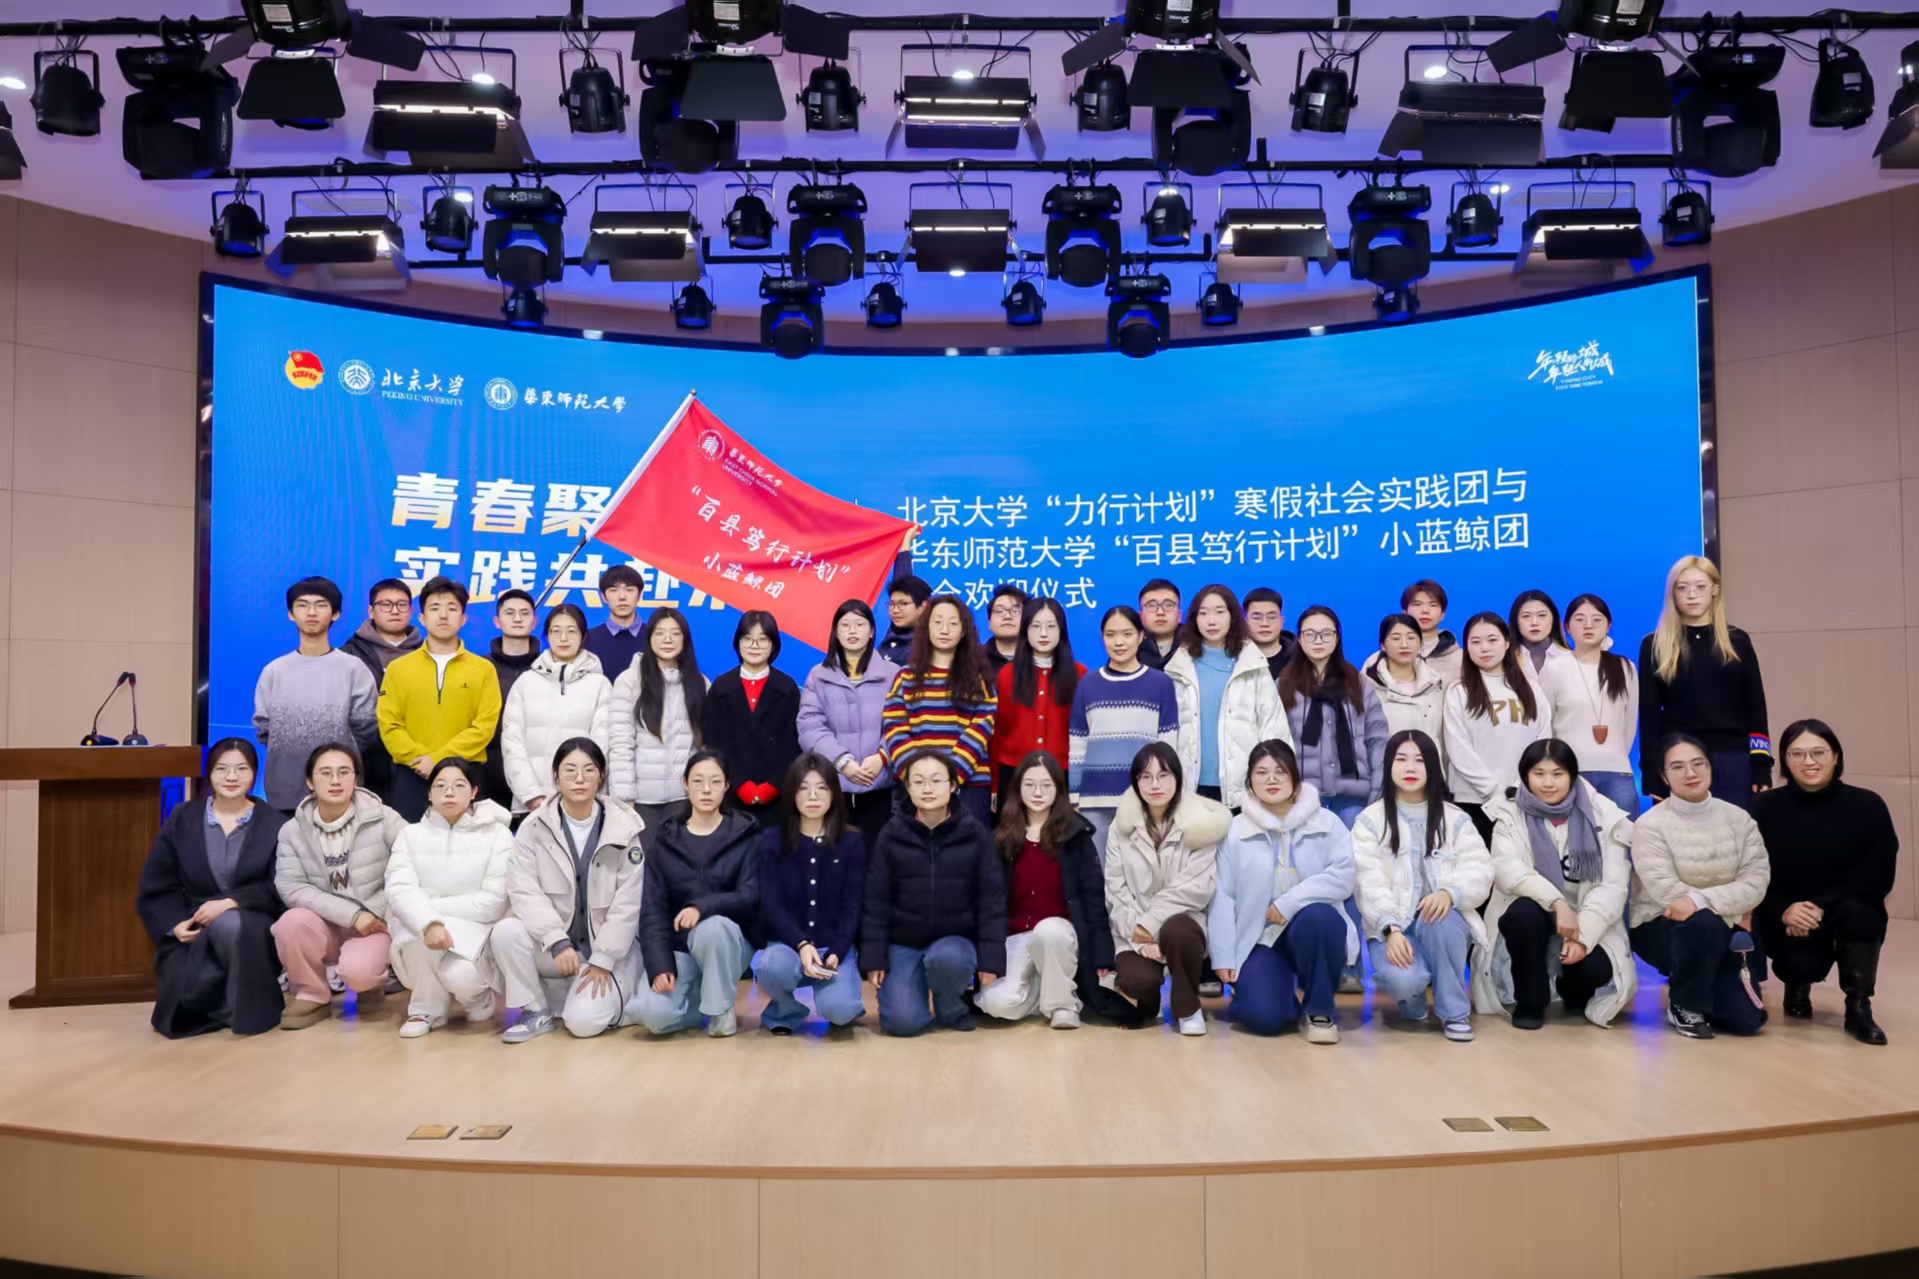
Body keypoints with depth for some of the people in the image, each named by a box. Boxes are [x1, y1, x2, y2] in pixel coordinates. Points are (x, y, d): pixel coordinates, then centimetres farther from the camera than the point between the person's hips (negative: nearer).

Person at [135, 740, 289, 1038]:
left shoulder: (275, 823, 2)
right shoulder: (182, 819, 8)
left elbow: (278, 889, -7)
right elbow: (155, 888, 5)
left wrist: (229, 903, -23)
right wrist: (175, 925, -13)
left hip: (251, 929, -1)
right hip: (191, 929, 2)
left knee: (228, 923, -37)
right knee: (186, 991, -28)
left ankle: (249, 1004, -13)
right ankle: (226, 999, 9)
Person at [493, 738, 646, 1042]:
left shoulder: (625, 827, -7)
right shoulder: (534, 827, -4)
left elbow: (628, 902, -7)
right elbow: (524, 890, -14)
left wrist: (603, 961, -12)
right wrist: (558, 941, -26)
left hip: (607, 948, -2)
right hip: (554, 944, 2)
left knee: (583, 1022, -22)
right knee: (506, 932, -27)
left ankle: (615, 993, 12)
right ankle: (536, 1011, -6)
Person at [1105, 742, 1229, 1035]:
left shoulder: (1202, 824, -3)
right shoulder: (1122, 826, 5)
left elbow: (1196, 887, -11)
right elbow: (1115, 889, 0)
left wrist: (1150, 923, -16)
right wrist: (1139, 936, -14)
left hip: (1181, 923, -1)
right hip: (1134, 932, 1)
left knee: (1176, 931, -37)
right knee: (1139, 980, -30)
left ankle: (1188, 1008, -7)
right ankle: (1145, 1003, 12)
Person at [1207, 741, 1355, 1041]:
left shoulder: (1327, 823, 0)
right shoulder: (1236, 831, 0)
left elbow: (1342, 876, -14)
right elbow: (1222, 896, -3)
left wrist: (1289, 903, -21)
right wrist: (1223, 958, -8)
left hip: (1314, 931, 1)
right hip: (1260, 939, 0)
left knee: (1319, 916, -35)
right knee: (1263, 1016, -24)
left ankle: (1319, 1010, -13)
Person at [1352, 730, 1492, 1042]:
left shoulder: (1455, 819, 7)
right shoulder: (1370, 821, 1)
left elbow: (1480, 870, -8)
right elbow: (1370, 883, -10)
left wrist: (1450, 892, -30)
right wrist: (1390, 929, -25)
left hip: (1442, 921, 1)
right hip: (1393, 928, -1)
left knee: (1440, 919, -37)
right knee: (1402, 979, -33)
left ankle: (1454, 1011, -14)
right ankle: (1412, 993, 8)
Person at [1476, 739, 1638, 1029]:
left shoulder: (1603, 816, -1)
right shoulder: (1510, 816, -2)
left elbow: (1614, 884, -11)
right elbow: (1506, 871, -20)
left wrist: (1583, 934, -24)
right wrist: (1557, 902, -35)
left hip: (1588, 924, 1)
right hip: (1530, 919, -1)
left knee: (1597, 969, -29)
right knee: (1524, 911, -34)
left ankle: (1575, 992, 12)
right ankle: (1530, 1001, -10)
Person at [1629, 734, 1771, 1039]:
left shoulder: (1739, 819, 0)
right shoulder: (1649, 825, -12)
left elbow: (1755, 884, -13)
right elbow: (1666, 891, -21)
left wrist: (1700, 899, -29)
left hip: (1720, 930, 4)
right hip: (1658, 927, -4)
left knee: (1746, 1019, -10)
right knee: (1704, 923, -37)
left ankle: (1689, 983, 24)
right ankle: (1684, 1005, -10)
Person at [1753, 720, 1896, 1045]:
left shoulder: (1867, 805, -7)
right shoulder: (1764, 808, -7)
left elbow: (1879, 877, -13)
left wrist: (1822, 907, -25)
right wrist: (1785, 910, -26)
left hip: (1848, 915, 0)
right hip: (1786, 920, 0)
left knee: (1858, 909, -33)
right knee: (1802, 963, -26)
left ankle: (1858, 1006, -11)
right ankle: (1798, 984, 17)